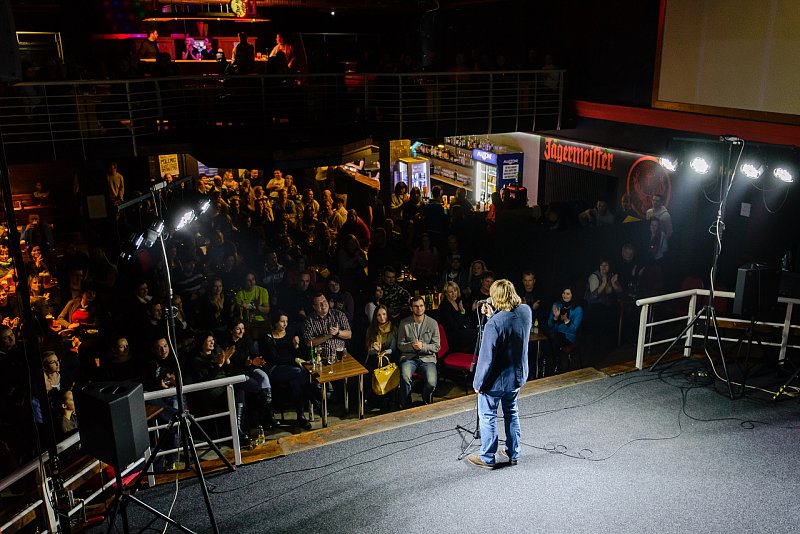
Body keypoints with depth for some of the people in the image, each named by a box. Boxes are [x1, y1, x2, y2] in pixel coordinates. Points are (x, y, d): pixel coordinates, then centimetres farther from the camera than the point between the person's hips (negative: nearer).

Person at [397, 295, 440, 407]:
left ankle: (426, 405, 7)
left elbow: (437, 346, 2)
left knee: (431, 382, -27)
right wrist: (411, 346, -15)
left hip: (427, 357, 0)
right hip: (409, 357, 0)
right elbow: (400, 345, 6)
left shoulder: (432, 323, 3)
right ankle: (406, 406, -10)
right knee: (405, 377, -33)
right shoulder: (404, 323, 3)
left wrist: (423, 346, -16)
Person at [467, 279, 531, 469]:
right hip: (518, 375, 7)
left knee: (487, 416, 11)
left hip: (496, 380, -7)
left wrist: (478, 382, -12)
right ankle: (513, 453, 34)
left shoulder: (494, 323, -30)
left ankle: (487, 458, 24)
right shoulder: (526, 312, -9)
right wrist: (493, 316, 3)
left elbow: (486, 358, -25)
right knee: (511, 412, 23)